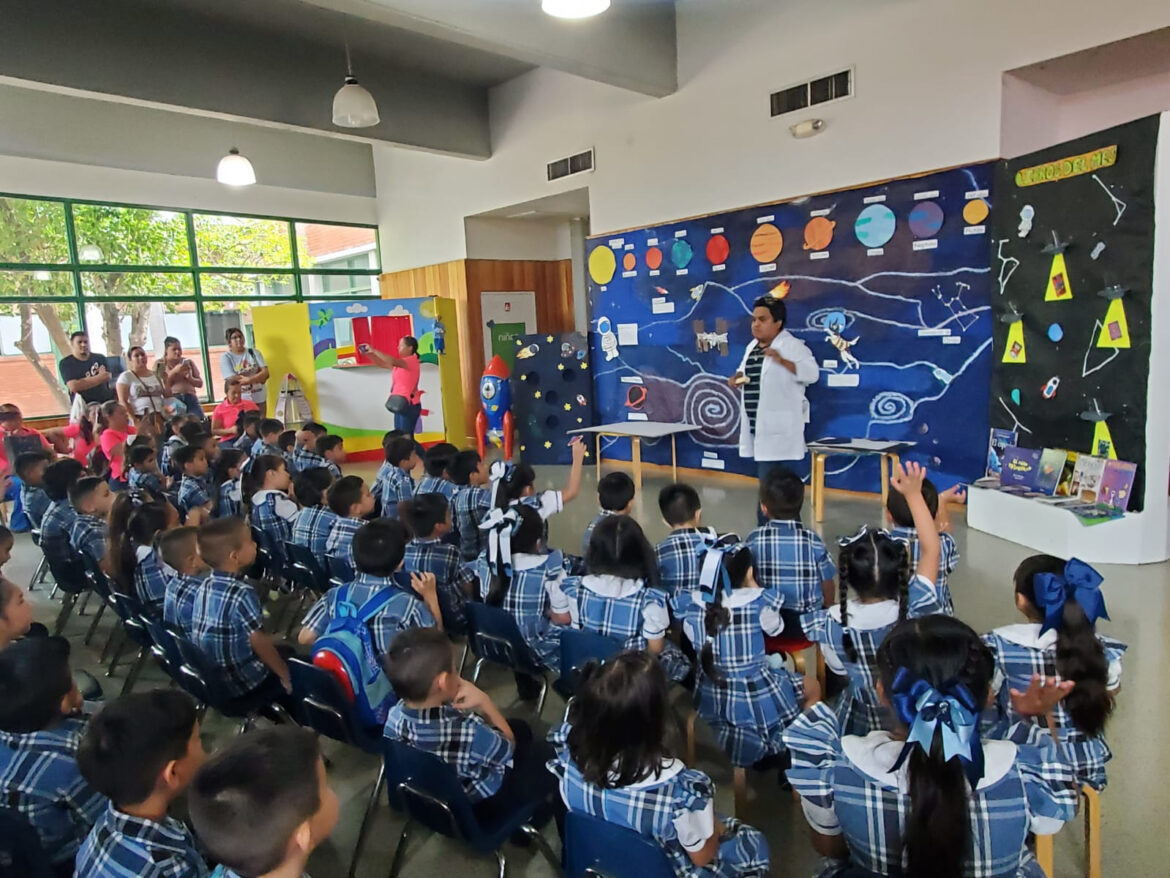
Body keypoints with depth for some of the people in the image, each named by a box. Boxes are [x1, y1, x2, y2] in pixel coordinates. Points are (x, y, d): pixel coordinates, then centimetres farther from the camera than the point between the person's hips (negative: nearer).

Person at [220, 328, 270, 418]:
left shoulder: (253, 352, 8)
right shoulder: (226, 357, 0)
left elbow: (265, 372, -2)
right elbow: (232, 379, -13)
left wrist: (250, 379, -19)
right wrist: (258, 378, -11)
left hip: (259, 398, 3)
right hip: (240, 400, -3)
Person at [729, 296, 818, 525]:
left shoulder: (792, 345, -10)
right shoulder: (752, 346, 14)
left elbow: (812, 374, -18)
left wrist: (782, 360, -31)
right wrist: (737, 377, 4)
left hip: (777, 428, -8)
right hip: (755, 425, 8)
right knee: (765, 478, 15)